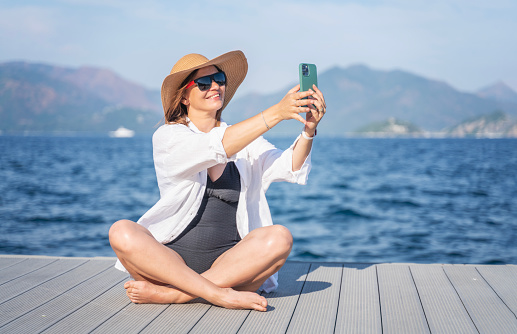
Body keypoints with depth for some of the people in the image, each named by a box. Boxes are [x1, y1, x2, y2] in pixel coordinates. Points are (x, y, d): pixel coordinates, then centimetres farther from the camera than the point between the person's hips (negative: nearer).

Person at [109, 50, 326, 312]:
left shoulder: (246, 139, 12)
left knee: (279, 238, -27)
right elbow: (219, 148, -17)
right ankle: (222, 295, -34)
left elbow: (290, 167, -5)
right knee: (121, 232, -29)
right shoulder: (167, 137, 1)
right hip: (171, 258, -2)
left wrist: (309, 130, -24)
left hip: (229, 264, 2)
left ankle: (167, 293, -26)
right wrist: (276, 113, -23)